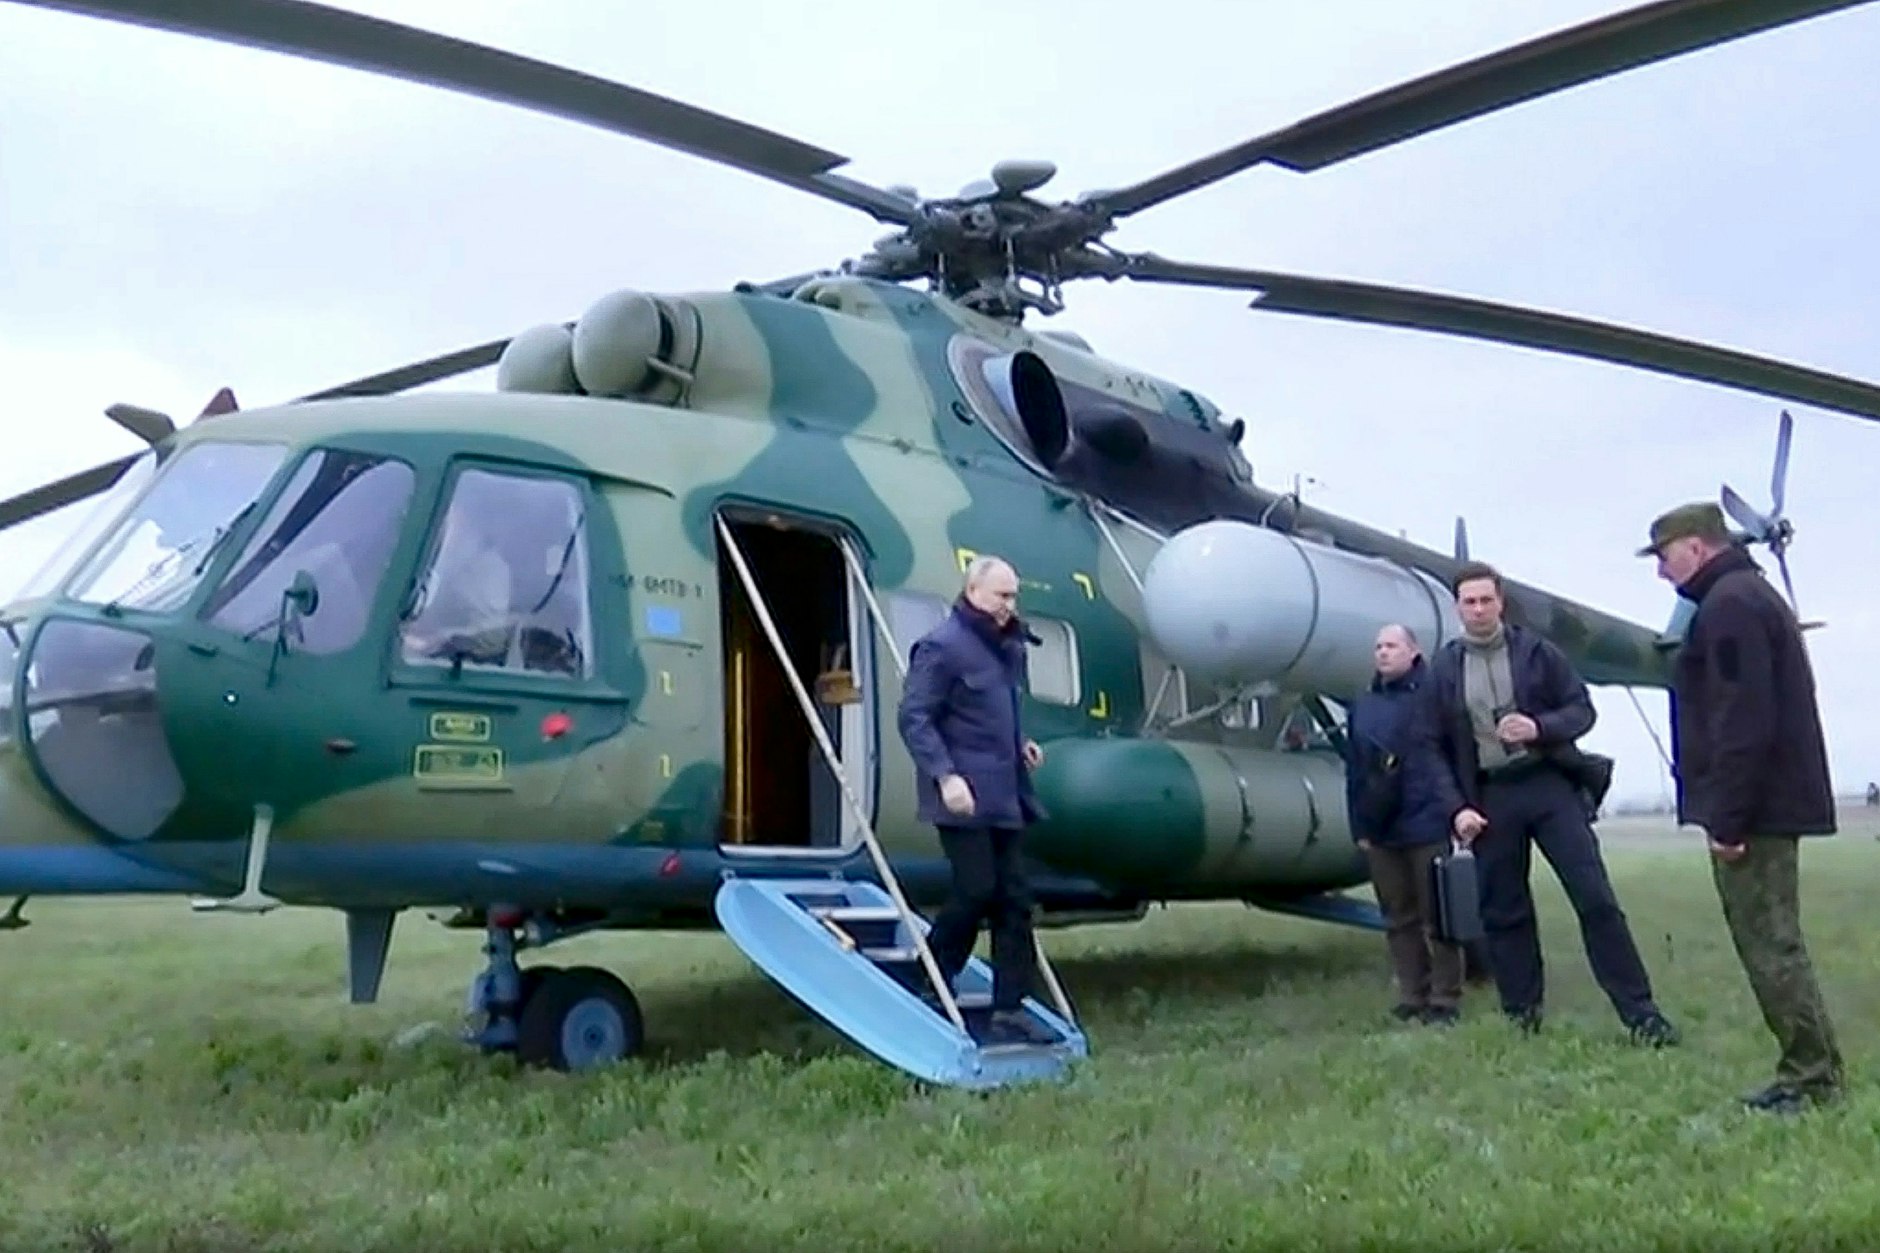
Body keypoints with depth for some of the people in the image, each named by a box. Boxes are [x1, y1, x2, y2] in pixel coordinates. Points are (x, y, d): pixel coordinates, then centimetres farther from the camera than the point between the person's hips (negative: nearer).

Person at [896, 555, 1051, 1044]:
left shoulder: (1006, 645, 16)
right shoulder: (942, 645, -10)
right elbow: (914, 717, -15)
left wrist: (1019, 743, 11)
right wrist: (945, 774, -24)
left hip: (1002, 795, 8)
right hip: (964, 795, -8)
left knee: (1014, 898, 5)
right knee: (977, 891, -9)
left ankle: (1009, 1009, 11)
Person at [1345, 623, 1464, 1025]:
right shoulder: (1362, 706, 14)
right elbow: (1355, 772, 13)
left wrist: (1456, 811, -12)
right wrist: (1360, 826, 9)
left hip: (1428, 825, -5)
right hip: (1381, 831, 6)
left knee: (1437, 918, 2)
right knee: (1399, 919, 11)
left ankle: (1444, 1000, 10)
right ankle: (1412, 999, 19)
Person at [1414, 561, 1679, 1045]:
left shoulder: (1537, 650, 2)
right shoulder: (1443, 668, 4)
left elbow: (1582, 709, 3)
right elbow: (1431, 746, 4)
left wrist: (1540, 728, -18)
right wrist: (1456, 807, -7)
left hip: (1550, 784, -1)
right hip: (1490, 796, 1)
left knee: (1596, 898, -5)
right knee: (1503, 911, 6)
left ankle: (1640, 1012, 1)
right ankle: (1522, 1015, 17)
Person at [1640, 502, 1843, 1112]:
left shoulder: (1729, 605, -14)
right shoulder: (1752, 595, 20)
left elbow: (1742, 722, -22)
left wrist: (1727, 818, -20)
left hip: (1755, 808, -11)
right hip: (1773, 803, 11)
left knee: (1768, 945, -6)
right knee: (1771, 942, 13)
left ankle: (1812, 1079, -1)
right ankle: (1808, 1073, 18)